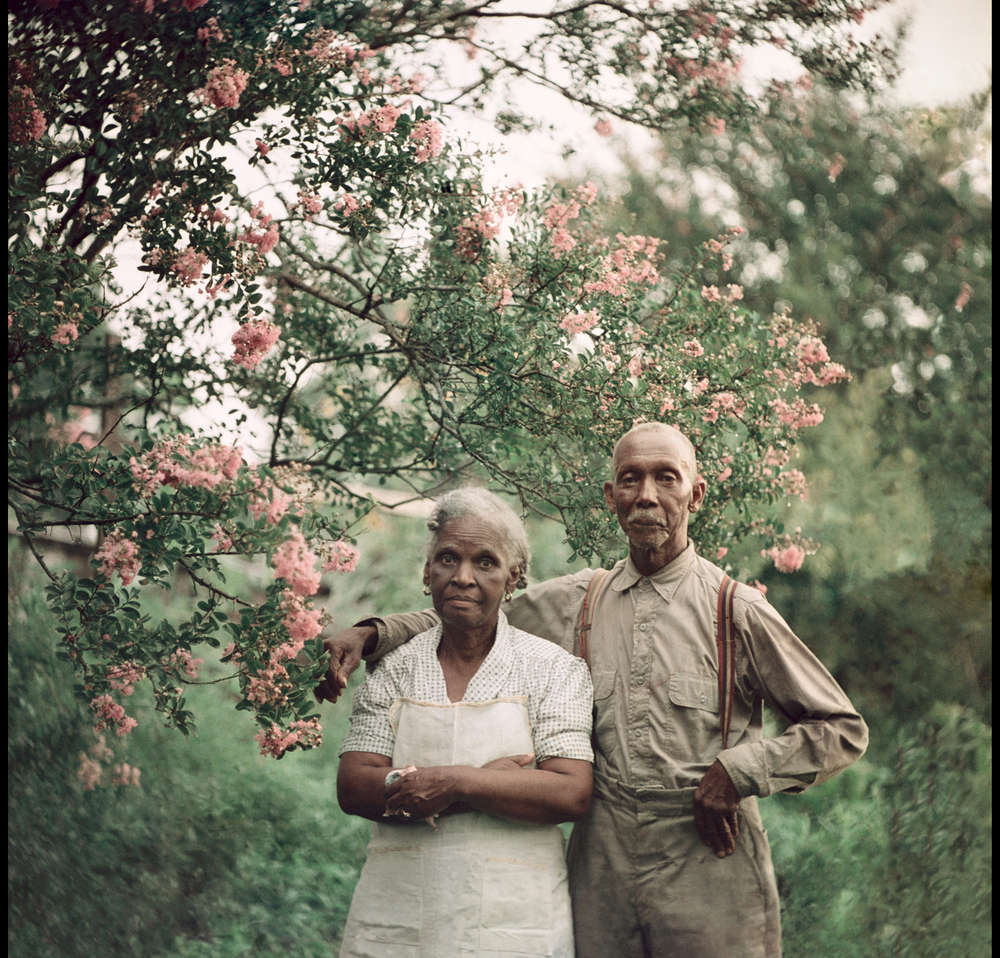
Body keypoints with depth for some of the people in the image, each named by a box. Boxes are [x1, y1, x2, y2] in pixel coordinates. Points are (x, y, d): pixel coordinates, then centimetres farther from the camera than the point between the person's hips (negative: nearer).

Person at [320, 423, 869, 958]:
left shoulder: (737, 612, -1)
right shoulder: (572, 604, 8)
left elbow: (844, 731, 3)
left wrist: (738, 770, -10)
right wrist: (373, 633, 5)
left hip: (710, 881, -3)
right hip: (602, 878, 3)